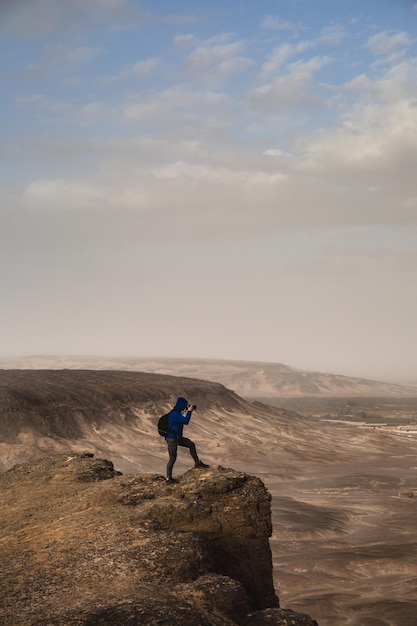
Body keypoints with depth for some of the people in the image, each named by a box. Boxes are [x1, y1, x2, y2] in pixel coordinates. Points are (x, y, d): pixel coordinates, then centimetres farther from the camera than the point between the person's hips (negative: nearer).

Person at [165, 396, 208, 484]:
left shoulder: (178, 412, 8)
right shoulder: (174, 414, -22)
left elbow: (184, 420, 22)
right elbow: (186, 421, -27)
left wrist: (189, 410, 9)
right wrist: (189, 411, -16)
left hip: (177, 437, 10)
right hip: (171, 438, -10)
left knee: (191, 444, 13)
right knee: (172, 458, -4)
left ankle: (197, 463, 23)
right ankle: (168, 479, 2)